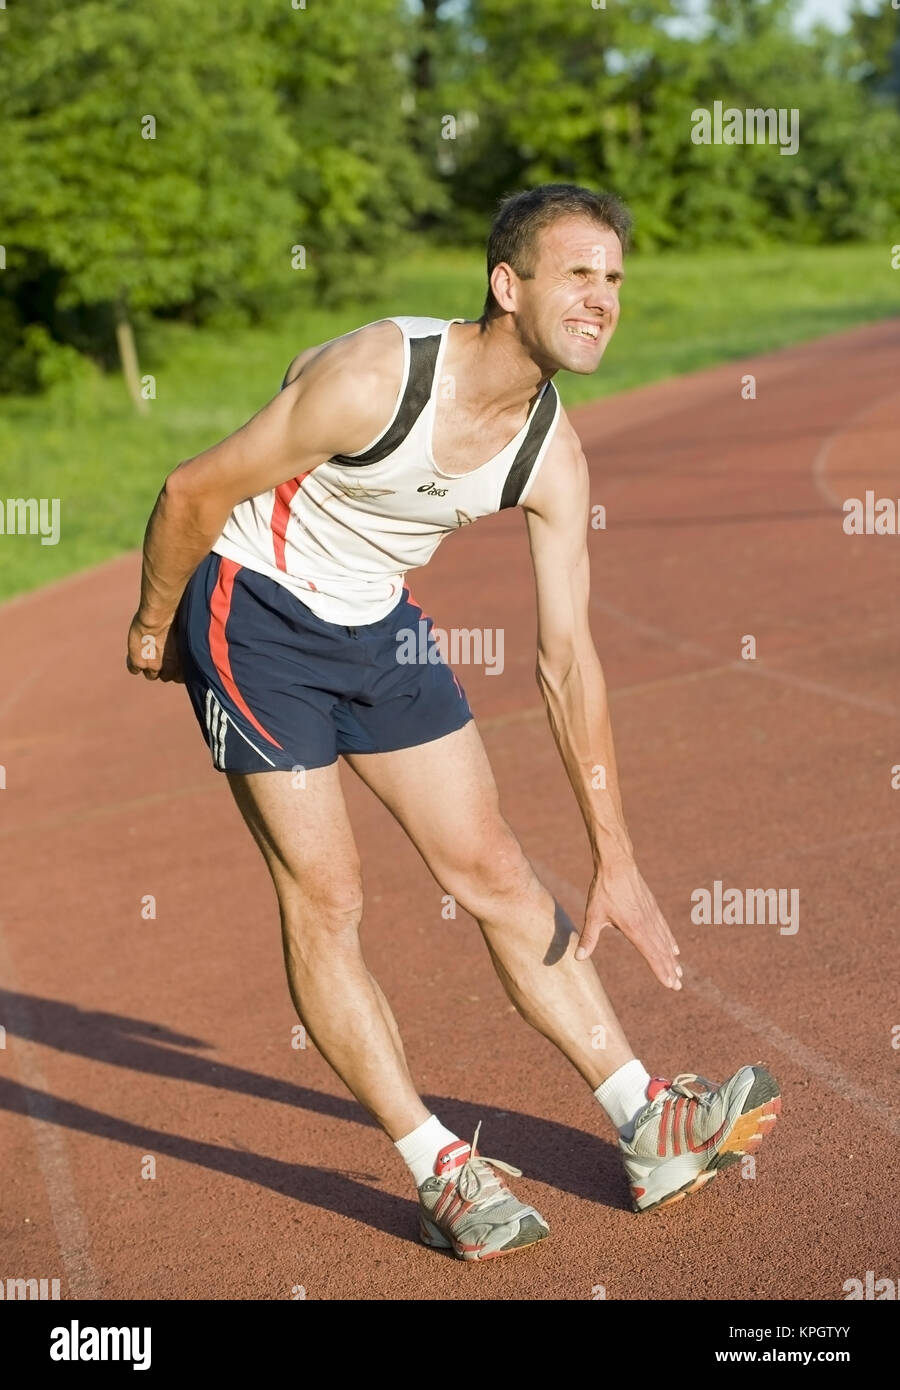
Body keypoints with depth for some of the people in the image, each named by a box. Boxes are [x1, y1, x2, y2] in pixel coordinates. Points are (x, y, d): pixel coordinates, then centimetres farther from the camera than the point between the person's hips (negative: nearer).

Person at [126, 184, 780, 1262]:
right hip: (252, 612, -5)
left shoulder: (553, 457, -9)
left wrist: (615, 858, -3)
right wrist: (152, 628, -2)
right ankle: (440, 1172, 0)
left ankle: (649, 1128, 10)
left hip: (379, 624, 6)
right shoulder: (374, 377, -29)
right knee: (325, 897, -8)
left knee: (494, 869, 5)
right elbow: (194, 493, -18)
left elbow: (567, 660, -4)